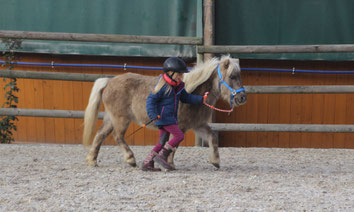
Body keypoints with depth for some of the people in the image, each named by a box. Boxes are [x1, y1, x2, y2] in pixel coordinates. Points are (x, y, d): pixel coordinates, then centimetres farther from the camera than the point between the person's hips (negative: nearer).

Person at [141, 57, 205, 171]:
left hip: (171, 118, 9)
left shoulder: (178, 87, 11)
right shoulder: (163, 86, -14)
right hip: (163, 118, -9)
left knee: (162, 142, 8)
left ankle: (147, 163, 10)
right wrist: (153, 114, -29)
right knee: (179, 136, -13)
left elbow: (186, 98, 23)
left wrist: (201, 99, 12)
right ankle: (161, 156, -9)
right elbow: (151, 99, -16)